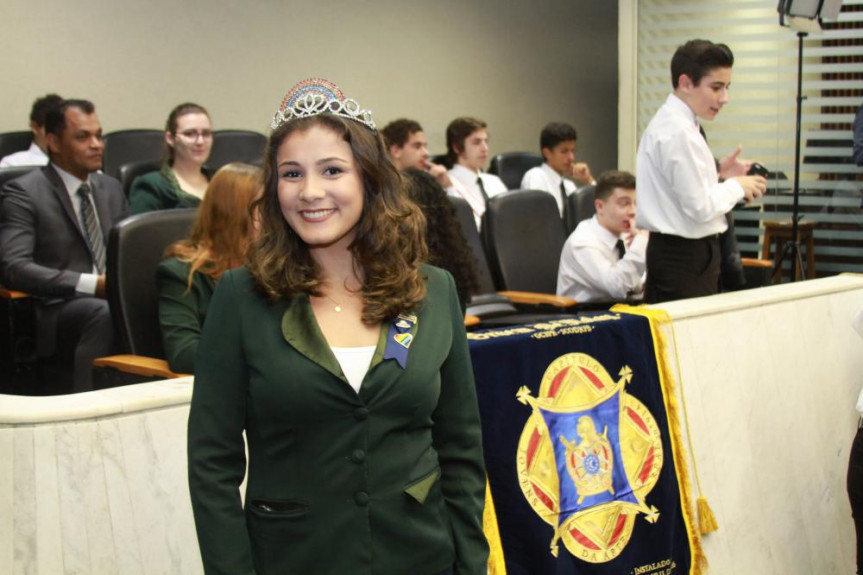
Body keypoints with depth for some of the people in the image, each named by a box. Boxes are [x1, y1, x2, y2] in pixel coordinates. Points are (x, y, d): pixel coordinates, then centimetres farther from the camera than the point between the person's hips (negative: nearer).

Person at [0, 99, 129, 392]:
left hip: (115, 299, 5)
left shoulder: (112, 188, 20)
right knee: (104, 313, -38)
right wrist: (91, 284, -20)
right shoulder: (24, 192, -1)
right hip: (56, 310, -5)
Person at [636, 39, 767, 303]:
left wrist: (717, 173, 10)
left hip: (667, 249, 10)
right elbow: (700, 207, -20)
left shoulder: (665, 123, 12)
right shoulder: (680, 133, -18)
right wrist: (736, 187, -6)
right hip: (687, 257, -10)